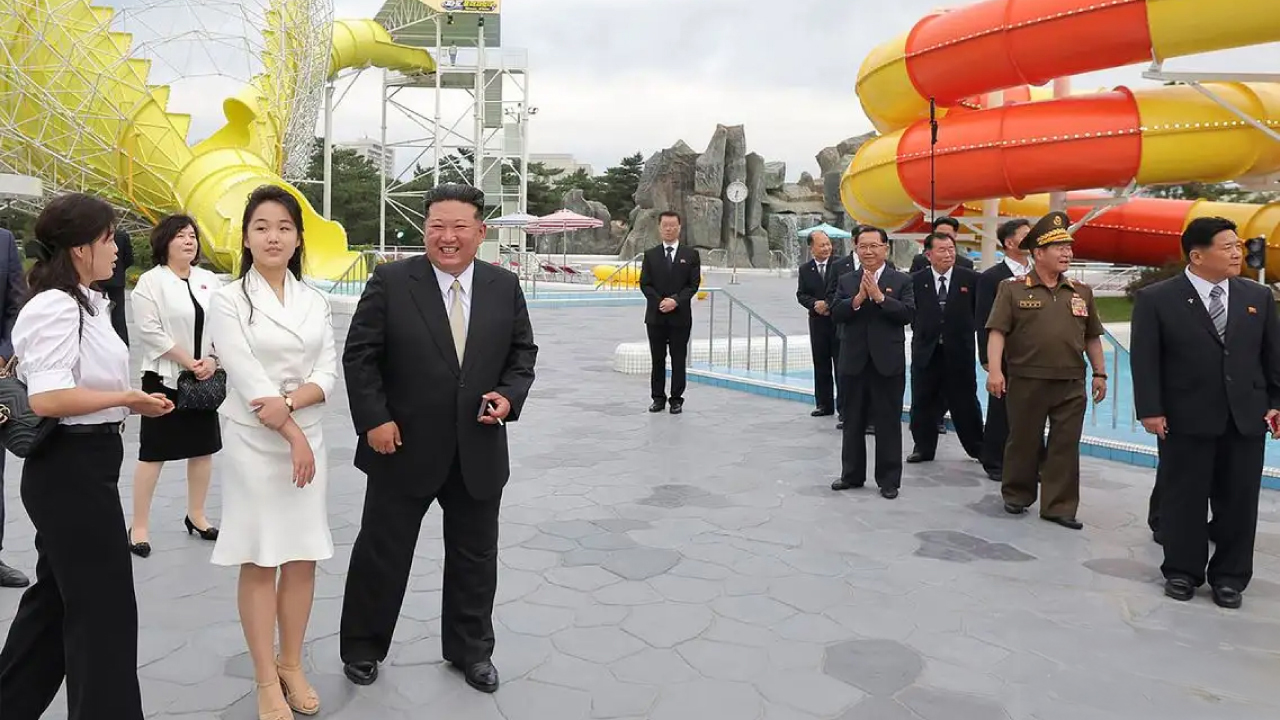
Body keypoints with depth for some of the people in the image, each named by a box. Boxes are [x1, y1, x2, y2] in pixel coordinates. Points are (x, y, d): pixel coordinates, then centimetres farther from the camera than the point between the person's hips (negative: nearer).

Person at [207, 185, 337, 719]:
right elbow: (248, 379, -12)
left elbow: (328, 373, 1)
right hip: (253, 443, -4)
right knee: (259, 562, 3)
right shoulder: (227, 300, -5)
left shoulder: (315, 301, 7)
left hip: (309, 438, 4)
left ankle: (292, 667, 25)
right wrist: (291, 435, -14)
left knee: (303, 558, 9)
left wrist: (288, 402, -17)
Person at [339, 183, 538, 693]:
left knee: (475, 556, 15)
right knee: (381, 552, 12)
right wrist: (373, 419, -12)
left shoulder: (505, 287, 2)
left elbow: (522, 354, 8)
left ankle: (470, 649, 35)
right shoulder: (390, 282, -7)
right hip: (404, 447, -2)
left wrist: (509, 396, -9)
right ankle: (361, 647, 34)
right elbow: (359, 356, -5)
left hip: (479, 453, 3)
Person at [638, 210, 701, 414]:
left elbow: (693, 284, -3)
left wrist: (676, 301, -16)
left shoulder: (691, 255, 3)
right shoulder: (650, 255, 6)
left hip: (680, 316, -1)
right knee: (657, 359, 6)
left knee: (679, 359, 3)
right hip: (655, 316, 1)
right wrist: (660, 302, -14)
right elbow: (645, 284, 1)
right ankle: (658, 398, 14)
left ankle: (677, 400, 11)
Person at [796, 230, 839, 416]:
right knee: (821, 364, 10)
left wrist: (829, 304, -16)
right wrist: (815, 303, -14)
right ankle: (824, 404, 19)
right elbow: (801, 294, 4)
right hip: (818, 322, 4)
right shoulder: (805, 269, 6)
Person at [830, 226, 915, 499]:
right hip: (854, 361, 3)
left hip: (888, 363, -3)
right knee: (853, 422, 12)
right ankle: (852, 474, 25)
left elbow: (908, 313, -12)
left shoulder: (902, 280, 1)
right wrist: (858, 299, -18)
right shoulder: (846, 280, 7)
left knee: (888, 423, 4)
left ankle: (889, 479, 14)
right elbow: (836, 313, -4)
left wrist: (880, 297, -19)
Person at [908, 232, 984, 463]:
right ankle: (924, 447, 23)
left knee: (965, 402, 7)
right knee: (923, 402, 9)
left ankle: (977, 447, 24)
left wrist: (966, 331, 0)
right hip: (926, 351, 1)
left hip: (960, 351, -1)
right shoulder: (916, 280, -1)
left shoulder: (970, 278, -2)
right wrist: (921, 333, -1)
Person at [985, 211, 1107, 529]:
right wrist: (995, 370, -18)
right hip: (1027, 381, -3)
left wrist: (1099, 373, 10)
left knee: (1066, 446, 5)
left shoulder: (1081, 292, 11)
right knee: (1023, 441, 9)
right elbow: (997, 332, -8)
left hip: (1072, 384, 3)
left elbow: (1092, 337, 15)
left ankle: (1059, 506, 13)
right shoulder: (1012, 289, -2)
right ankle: (1017, 494, 27)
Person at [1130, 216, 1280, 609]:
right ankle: (1182, 571, 20)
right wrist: (1150, 410, -12)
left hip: (1247, 418, 4)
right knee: (1184, 498, 6)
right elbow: (1144, 359, -7)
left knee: (1239, 501, 9)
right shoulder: (1156, 298, -4)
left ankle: (1230, 577, 22)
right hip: (1186, 418, -3)